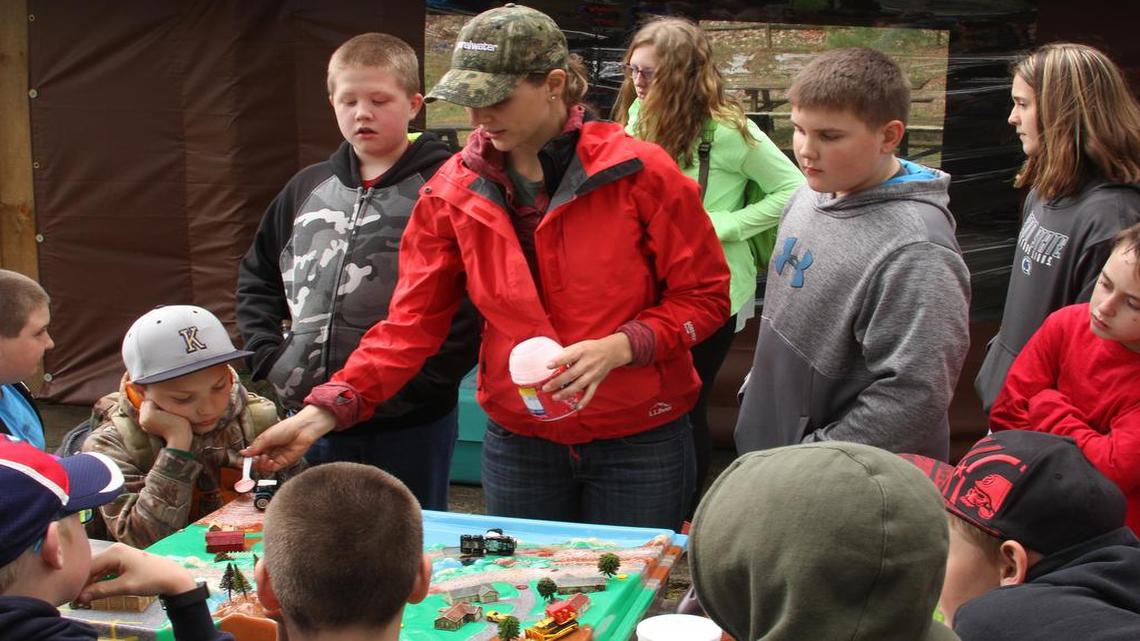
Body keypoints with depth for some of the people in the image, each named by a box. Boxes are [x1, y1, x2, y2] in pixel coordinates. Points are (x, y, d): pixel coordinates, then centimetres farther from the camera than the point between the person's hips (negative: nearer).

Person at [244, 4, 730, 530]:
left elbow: (705, 295, -5)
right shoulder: (454, 191, -2)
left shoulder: (638, 172, -11)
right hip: (519, 444, 3)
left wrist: (619, 347, -21)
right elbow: (411, 322, -3)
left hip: (638, 445, -2)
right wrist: (324, 413, -14)